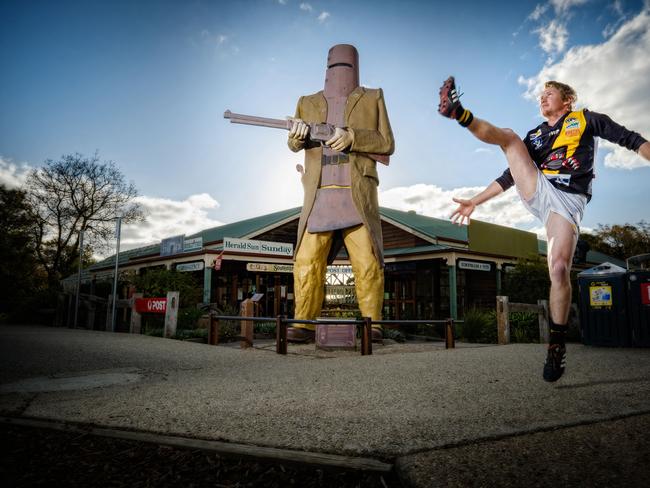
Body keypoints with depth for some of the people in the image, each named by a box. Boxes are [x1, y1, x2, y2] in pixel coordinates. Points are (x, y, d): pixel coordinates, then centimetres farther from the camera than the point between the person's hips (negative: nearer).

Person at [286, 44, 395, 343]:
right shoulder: (308, 103, 21)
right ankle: (304, 325, -1)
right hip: (319, 197, 2)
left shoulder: (372, 99, 15)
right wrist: (297, 135, -12)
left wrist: (352, 138, -11)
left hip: (358, 194, -1)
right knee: (307, 261, -6)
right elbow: (294, 145, 12)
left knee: (367, 261, -8)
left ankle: (372, 324, 0)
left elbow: (387, 144, 6)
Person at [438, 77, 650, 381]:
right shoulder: (535, 135, 25)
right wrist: (475, 202, 21)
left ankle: (557, 344, -10)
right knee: (509, 137, -10)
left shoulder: (585, 119, 17)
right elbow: (513, 173, 25)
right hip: (536, 191, 4)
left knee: (559, 269, -21)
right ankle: (457, 113, -30)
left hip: (567, 201, -4)